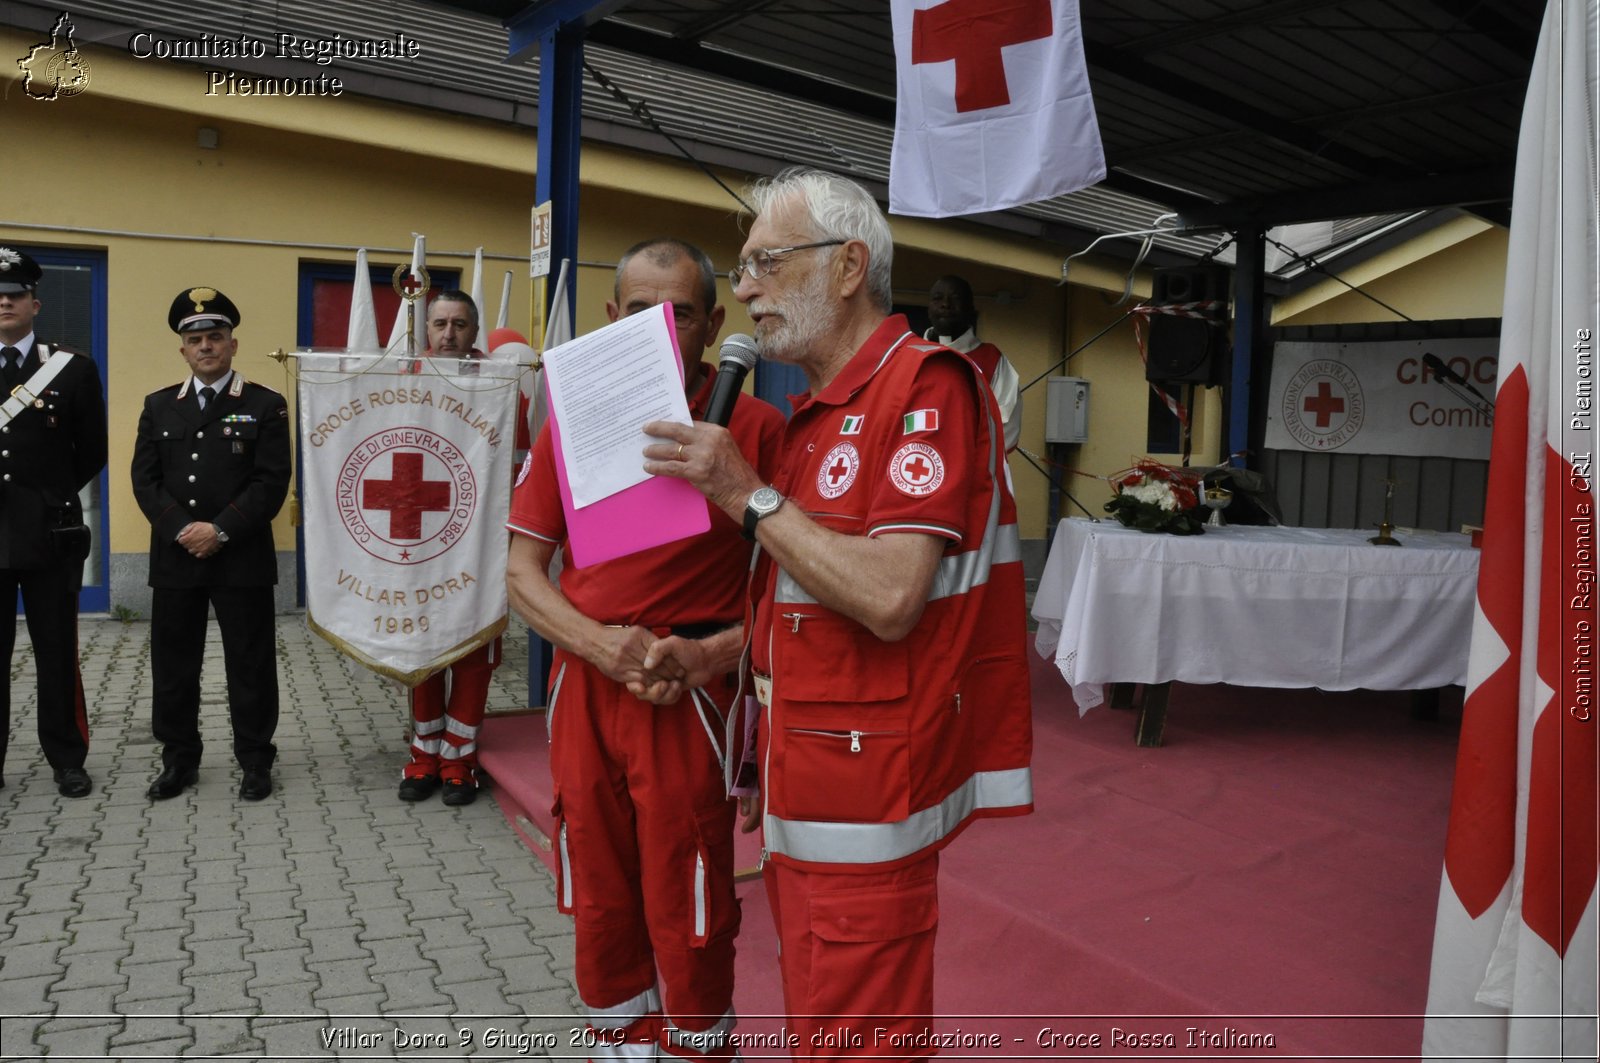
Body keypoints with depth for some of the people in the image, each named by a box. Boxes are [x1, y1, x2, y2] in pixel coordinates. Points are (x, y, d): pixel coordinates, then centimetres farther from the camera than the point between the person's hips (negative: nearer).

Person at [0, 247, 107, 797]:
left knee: (57, 654, 6)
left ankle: (67, 761, 16)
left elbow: (92, 452, 7)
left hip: (48, 533, -1)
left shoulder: (73, 368, 2)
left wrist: (50, 497, 6)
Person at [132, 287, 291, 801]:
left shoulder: (266, 405, 0)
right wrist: (182, 530, -11)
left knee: (250, 664, 4)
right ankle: (179, 760, 24)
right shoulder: (159, 406, 11)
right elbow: (145, 480, 4)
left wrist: (220, 530, -16)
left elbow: (272, 483, -9)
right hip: (174, 559, 4)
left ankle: (255, 760, 16)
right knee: (173, 665, 10)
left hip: (243, 560, -3)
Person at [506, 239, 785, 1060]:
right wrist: (599, 643, -12)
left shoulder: (755, 427, -7)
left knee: (689, 921, 7)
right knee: (601, 907, 17)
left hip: (692, 701, -3)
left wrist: (709, 654, -19)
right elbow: (522, 570, 5)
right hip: (585, 692, 4)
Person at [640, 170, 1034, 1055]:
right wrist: (708, 657, 13)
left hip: (864, 796, -9)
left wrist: (746, 493, -19)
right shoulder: (820, 409, 15)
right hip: (807, 783, 9)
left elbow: (887, 599, -25)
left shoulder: (924, 384, -15)